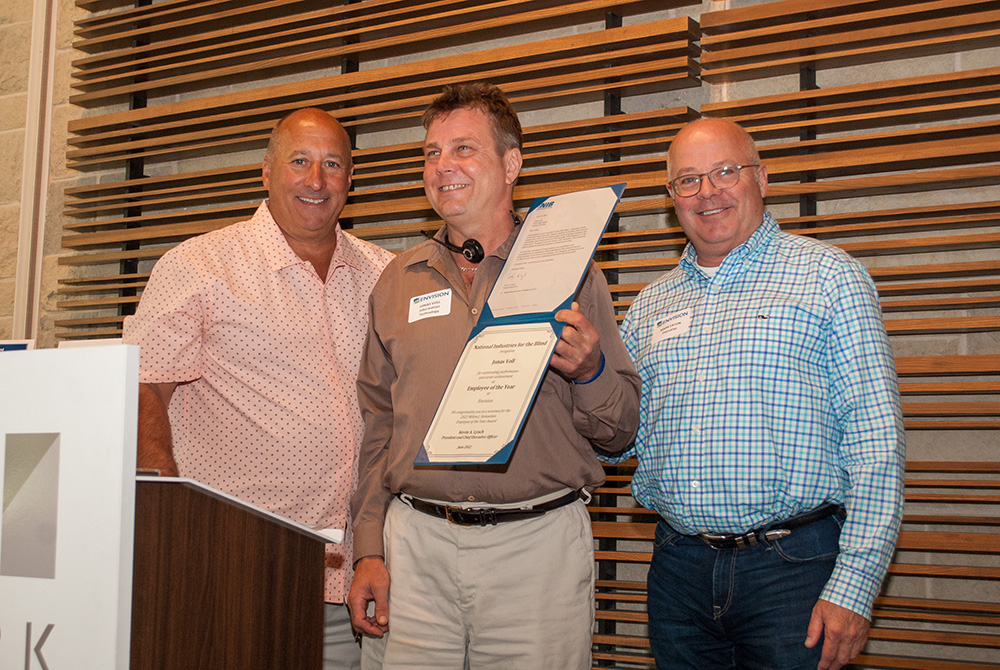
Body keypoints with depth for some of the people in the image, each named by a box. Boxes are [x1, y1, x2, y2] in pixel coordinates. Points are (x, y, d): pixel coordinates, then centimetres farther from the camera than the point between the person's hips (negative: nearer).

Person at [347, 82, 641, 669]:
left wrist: (589, 371, -17)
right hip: (415, 543, 2)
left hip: (537, 547, -2)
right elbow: (378, 424, 12)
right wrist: (369, 549, 5)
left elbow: (622, 433, 3)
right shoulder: (398, 281, 10)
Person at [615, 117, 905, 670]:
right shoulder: (650, 304, 13)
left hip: (794, 567, -4)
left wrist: (853, 587, -14)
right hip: (679, 564, 4)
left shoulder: (828, 275, -1)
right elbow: (622, 442, 15)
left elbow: (875, 438, -7)